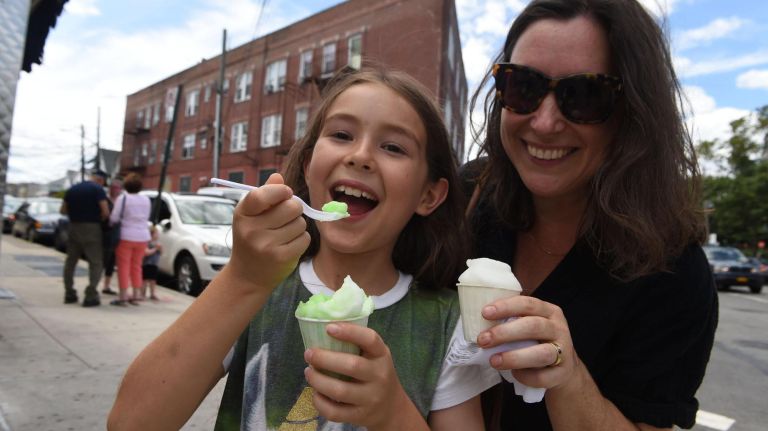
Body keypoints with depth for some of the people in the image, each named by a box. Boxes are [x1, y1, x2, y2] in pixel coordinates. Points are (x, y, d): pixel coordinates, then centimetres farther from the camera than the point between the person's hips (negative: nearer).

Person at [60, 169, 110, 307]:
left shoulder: (72, 189, 12)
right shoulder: (98, 189, -8)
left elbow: (63, 210, 13)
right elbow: (105, 212, -15)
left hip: (74, 227, 6)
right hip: (91, 228, -6)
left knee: (70, 261, 17)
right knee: (96, 263, 0)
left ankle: (69, 293, 21)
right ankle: (91, 296, -6)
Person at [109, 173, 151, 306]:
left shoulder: (123, 198, -10)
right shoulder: (146, 200, 7)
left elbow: (114, 218, -13)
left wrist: (110, 224, 6)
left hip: (126, 236, -5)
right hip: (142, 237, 5)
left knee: (124, 267, 0)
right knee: (137, 267, 12)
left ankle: (123, 297, 0)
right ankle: (135, 296, 16)